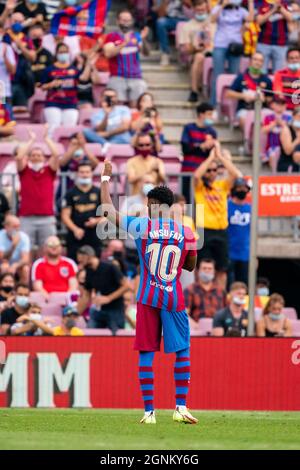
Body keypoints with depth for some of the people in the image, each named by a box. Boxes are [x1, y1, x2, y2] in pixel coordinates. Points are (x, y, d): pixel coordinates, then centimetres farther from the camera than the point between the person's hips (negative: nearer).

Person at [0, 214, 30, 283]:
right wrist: (13, 246, -38)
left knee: (25, 269, -29)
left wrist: (15, 266, -41)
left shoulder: (24, 237, -13)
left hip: (18, 266, 1)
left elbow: (26, 259, -21)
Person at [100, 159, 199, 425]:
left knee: (146, 353, 5)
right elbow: (190, 266, 11)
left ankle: (149, 411, 1)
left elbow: (109, 211, 4)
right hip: (174, 299, 0)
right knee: (182, 352, 11)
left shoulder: (141, 226, -5)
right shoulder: (186, 234, -2)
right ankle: (181, 408, 2)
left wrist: (106, 178, 15)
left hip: (148, 298, 0)